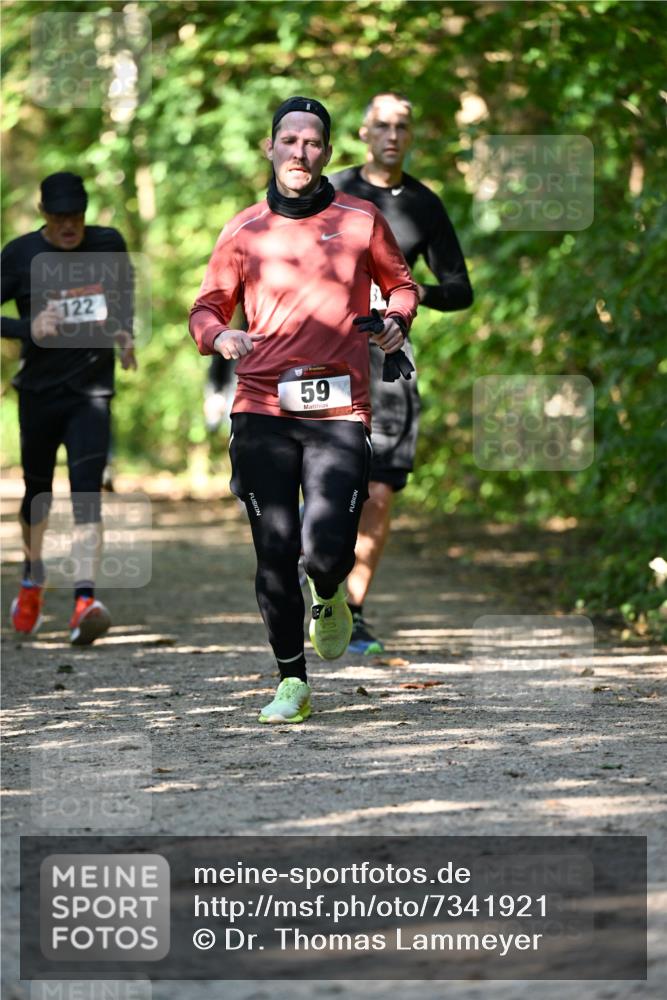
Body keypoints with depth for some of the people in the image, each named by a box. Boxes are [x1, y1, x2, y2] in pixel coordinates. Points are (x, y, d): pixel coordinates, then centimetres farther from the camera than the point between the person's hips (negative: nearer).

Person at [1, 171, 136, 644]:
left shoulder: (109, 245, 2)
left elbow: (124, 289, 21)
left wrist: (124, 332, 3)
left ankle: (85, 600, -25)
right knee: (38, 490, 14)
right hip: (39, 391, 0)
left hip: (92, 391, 0)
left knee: (87, 490, -15)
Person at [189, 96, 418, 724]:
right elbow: (207, 308, 16)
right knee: (274, 555, -3)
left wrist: (397, 319, 1)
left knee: (326, 551, -12)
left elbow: (400, 282, 22)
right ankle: (291, 683, 11)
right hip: (262, 412, 1)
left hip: (339, 412, -1)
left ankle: (327, 597, 25)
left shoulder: (360, 221, 9)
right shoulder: (243, 231, 10)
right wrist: (219, 336, -6)